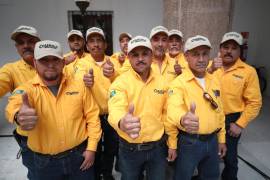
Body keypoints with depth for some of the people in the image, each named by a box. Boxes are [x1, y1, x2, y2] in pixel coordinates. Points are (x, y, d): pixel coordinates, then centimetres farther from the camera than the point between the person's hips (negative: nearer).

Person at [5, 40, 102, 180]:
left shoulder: (79, 86, -6)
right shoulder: (27, 89, -9)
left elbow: (92, 116, -2)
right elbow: (15, 104, -31)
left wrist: (91, 147, -4)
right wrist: (19, 115, -53)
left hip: (79, 155, 1)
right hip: (44, 162, 0)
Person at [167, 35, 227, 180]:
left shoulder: (214, 81, 3)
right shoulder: (178, 83, -18)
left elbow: (219, 112, 11)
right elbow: (173, 109, -36)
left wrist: (221, 139, 13)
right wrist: (182, 119, -58)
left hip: (212, 140, 6)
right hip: (189, 142, -6)